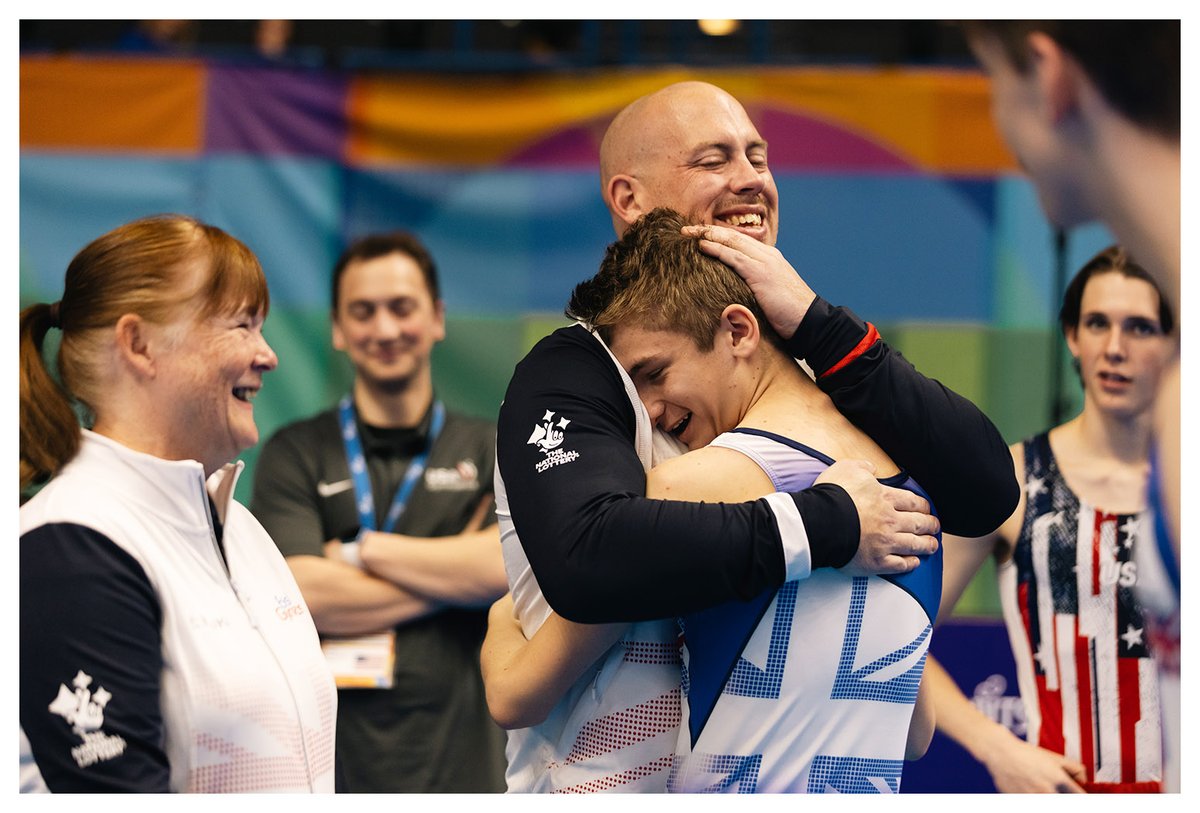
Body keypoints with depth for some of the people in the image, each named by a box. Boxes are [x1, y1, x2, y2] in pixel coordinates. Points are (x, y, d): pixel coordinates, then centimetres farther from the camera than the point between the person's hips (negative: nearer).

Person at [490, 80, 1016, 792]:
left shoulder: (810, 364, 8)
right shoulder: (574, 372, -7)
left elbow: (986, 492, -4)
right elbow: (585, 560, -24)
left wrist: (815, 324, -11)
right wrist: (828, 525, -21)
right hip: (615, 786, -4)